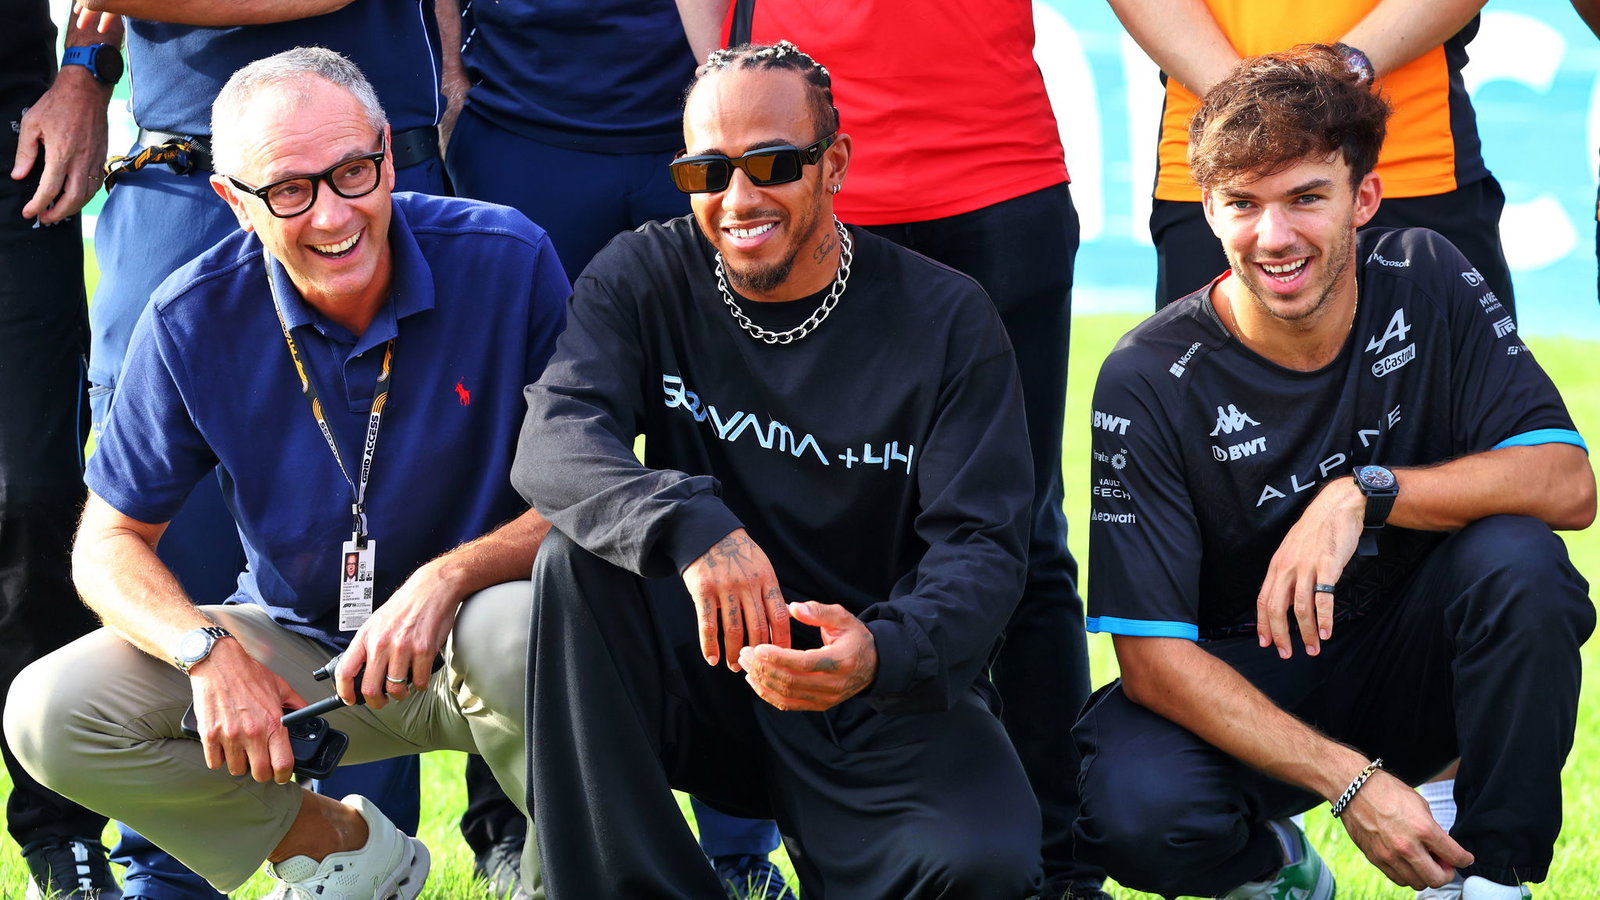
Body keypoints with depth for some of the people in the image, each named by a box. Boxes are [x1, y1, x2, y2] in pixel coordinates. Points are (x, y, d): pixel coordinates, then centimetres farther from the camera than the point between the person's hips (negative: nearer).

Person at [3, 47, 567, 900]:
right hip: (299, 650, 3)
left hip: (465, 632, -2)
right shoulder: (193, 319, -10)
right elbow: (109, 543, -3)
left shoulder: (505, 261, -16)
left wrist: (451, 575, -31)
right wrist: (211, 653, -23)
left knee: (516, 630, -39)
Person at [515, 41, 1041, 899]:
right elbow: (553, 442, -19)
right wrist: (690, 525, -40)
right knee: (577, 553, -27)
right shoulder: (644, 277, -2)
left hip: (891, 696, -1)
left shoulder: (946, 320, -5)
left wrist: (884, 652, -35)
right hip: (705, 671, 2)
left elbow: (982, 543, -12)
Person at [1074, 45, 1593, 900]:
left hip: (1417, 668, 2)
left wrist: (1363, 494, -31)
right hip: (1245, 692, -1)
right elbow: (1151, 653, -19)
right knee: (1135, 806, -33)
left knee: (1517, 557, -29)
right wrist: (1350, 782, -29)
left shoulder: (1426, 282, -9)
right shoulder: (1148, 381, -17)